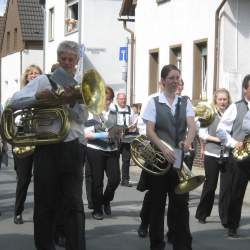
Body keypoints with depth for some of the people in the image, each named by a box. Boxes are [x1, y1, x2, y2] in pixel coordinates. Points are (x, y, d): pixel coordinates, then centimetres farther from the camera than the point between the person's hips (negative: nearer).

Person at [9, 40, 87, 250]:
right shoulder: (44, 81, 3)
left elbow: (83, 118, -3)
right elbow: (14, 102, -6)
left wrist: (72, 102, -21)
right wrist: (36, 97, -22)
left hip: (72, 149, 1)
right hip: (47, 148, -1)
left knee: (74, 204, 1)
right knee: (45, 204, 7)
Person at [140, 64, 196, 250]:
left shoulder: (185, 103, 9)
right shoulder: (153, 102, 1)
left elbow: (192, 126, -5)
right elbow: (149, 131, -8)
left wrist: (188, 142, -27)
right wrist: (164, 149, -23)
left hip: (180, 160, 2)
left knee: (181, 203, 2)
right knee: (157, 204, 5)